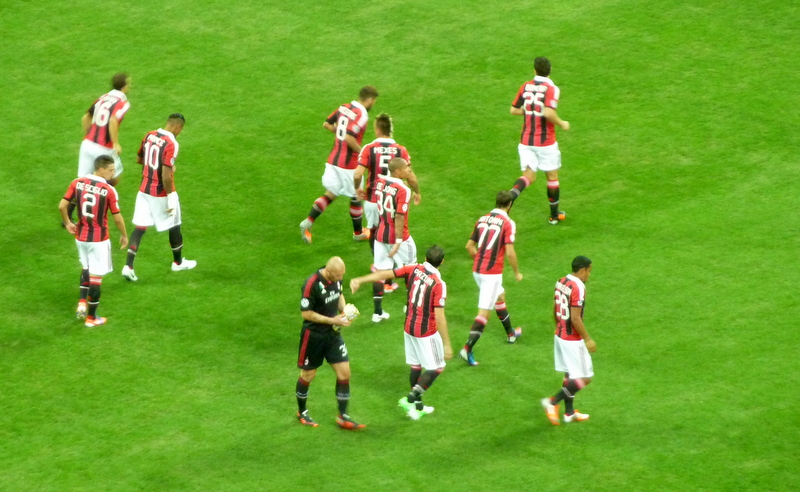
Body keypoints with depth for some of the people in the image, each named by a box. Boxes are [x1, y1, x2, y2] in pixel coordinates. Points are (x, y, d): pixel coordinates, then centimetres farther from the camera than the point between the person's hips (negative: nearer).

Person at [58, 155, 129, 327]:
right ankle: (91, 318, 12)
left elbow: (62, 206, -3)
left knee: (86, 267, 29)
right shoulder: (109, 190, -17)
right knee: (96, 277, 5)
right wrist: (124, 235, 6)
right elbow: (117, 217, -11)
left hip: (80, 235, 5)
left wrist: (67, 223, 16)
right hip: (99, 239, -5)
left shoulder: (78, 183, -5)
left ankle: (82, 302, 14)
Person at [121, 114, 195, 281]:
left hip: (144, 190, 6)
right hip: (161, 192, -6)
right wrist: (171, 196, -17)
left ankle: (128, 266, -3)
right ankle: (178, 262, 33)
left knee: (140, 227, 6)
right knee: (174, 226, 16)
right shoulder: (171, 144, -21)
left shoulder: (149, 136, 1)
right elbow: (166, 175, -25)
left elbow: (140, 160, 16)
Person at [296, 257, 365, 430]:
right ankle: (302, 412, 34)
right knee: (308, 375, 11)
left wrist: (344, 310, -3)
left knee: (344, 372, 0)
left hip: (333, 334, 6)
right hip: (313, 335, -6)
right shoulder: (312, 284, -26)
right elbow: (306, 313, -22)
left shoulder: (336, 279, -4)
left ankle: (343, 417, 10)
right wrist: (332, 320, -22)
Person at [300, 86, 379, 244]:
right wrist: (361, 151, -16)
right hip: (349, 164, -7)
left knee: (330, 194, 14)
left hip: (333, 159, 7)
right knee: (356, 196, 12)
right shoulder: (361, 115, -20)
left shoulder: (344, 108, 4)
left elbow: (326, 124, 12)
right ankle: (358, 232, 28)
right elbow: (349, 139, -30)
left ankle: (308, 222, -3)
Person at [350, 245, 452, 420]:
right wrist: (447, 344, -18)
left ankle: (417, 406, 27)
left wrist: (360, 280, -5)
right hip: (427, 333, -7)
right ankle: (411, 398, -4)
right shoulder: (438, 284, -22)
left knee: (416, 366, 19)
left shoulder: (414, 270, -6)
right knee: (436, 367, 7)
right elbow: (439, 317, -22)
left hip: (409, 328, 7)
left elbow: (385, 274, -9)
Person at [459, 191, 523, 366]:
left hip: (477, 270, 8)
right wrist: (517, 272, -2)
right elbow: (510, 252, -17)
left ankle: (510, 333, 48)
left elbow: (469, 246, 11)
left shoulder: (483, 219, 7)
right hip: (493, 273, -8)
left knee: (500, 297, 30)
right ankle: (467, 349, -15)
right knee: (484, 312, -6)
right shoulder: (508, 223, -11)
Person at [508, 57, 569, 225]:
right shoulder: (551, 89, -14)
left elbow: (514, 110, 7)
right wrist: (562, 124, -10)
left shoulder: (525, 87, 2)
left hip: (526, 140, 4)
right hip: (545, 141, -4)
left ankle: (511, 194, -27)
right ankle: (554, 215, 24)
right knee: (552, 177, 13)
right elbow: (549, 113, -27)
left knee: (529, 175, 5)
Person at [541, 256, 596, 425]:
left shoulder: (561, 282, 5)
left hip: (560, 336, 9)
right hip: (573, 340, -9)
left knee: (569, 374, 18)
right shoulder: (578, 288, -22)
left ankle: (569, 412, 24)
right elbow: (575, 318, -24)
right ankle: (553, 402, -4)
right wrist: (588, 339, -17)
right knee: (584, 378, 0)